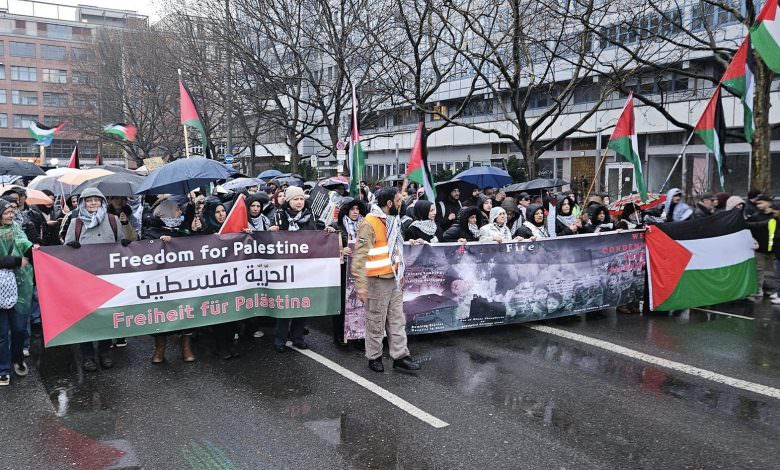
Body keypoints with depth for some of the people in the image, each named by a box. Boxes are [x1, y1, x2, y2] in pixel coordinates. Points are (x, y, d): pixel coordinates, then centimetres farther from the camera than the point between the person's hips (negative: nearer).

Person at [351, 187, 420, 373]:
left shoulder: (392, 221, 10)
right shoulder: (369, 224, -17)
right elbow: (360, 256, -20)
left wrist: (400, 274, 20)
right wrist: (361, 286, -23)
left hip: (394, 279, 8)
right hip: (377, 281, -8)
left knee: (397, 320, 11)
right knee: (376, 321, 5)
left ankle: (400, 355, 19)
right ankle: (374, 357, 19)